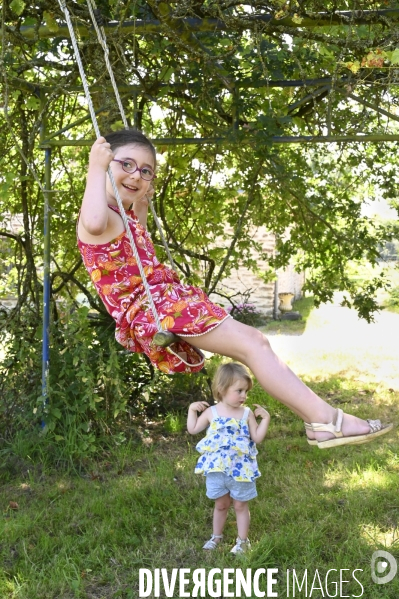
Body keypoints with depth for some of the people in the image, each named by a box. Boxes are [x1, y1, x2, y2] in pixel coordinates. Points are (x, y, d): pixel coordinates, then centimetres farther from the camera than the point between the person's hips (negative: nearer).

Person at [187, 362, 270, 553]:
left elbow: (257, 438, -6)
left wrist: (265, 418, -11)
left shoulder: (247, 414, -6)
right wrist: (192, 410, -1)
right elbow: (193, 430, 5)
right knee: (221, 504, 17)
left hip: (240, 469, -1)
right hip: (217, 469, 1)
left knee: (240, 505, 11)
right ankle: (216, 536, 36)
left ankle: (242, 540, 26)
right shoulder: (211, 412, -5)